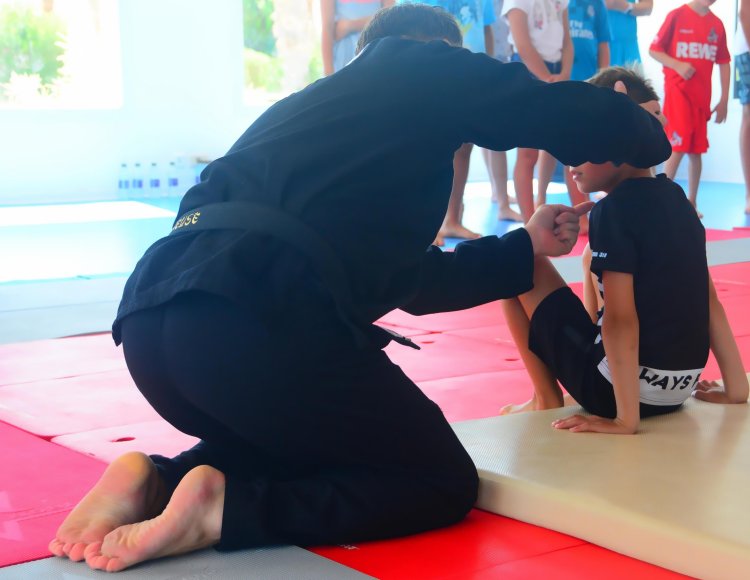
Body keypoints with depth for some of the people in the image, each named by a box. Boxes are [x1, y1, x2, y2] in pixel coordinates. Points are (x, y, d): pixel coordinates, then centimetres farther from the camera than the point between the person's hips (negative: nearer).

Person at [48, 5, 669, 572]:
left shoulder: (319, 100, 36)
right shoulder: (426, 69, 15)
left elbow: (404, 276, 40)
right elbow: (580, 115, 15)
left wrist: (526, 247, 47)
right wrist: (648, 136, 37)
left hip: (152, 315, 8)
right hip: (257, 318, -8)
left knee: (298, 444, 34)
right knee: (441, 483, 11)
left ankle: (154, 479, 8)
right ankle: (220, 507, -6)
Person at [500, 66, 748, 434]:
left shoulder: (613, 210, -17)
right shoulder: (675, 197, 6)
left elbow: (620, 321, -23)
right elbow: (710, 302, 8)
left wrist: (625, 420, -23)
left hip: (619, 387, -8)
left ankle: (547, 399, 10)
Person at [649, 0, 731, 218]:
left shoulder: (717, 24, 6)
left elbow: (724, 62, 11)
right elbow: (654, 50, -4)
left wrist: (724, 100, 9)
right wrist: (678, 65, -19)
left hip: (702, 96, 4)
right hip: (677, 91, -4)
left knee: (696, 149, 7)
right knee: (678, 146, -8)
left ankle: (691, 202, 14)